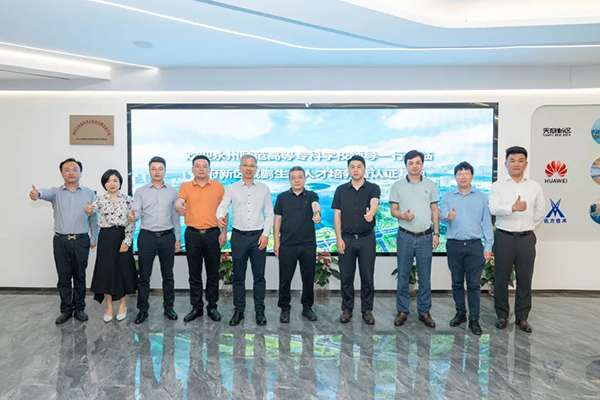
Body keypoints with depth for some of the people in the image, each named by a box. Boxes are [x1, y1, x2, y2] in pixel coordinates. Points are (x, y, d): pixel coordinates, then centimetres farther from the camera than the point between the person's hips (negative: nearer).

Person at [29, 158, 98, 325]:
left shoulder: (89, 193, 3)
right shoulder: (56, 192, 2)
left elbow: (93, 218, 4)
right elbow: (46, 193, -24)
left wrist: (94, 238, 1)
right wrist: (37, 193, -48)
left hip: (81, 241, 0)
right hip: (61, 241, 1)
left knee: (79, 277, 9)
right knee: (63, 278, 8)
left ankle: (79, 309, 22)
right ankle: (66, 310, 22)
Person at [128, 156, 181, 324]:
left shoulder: (172, 192, 7)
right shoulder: (141, 191, 3)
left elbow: (175, 216, 8)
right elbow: (137, 212, -7)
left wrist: (178, 238, 5)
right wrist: (133, 217, -31)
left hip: (167, 236, 1)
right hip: (146, 236, -1)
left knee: (168, 275, 9)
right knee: (144, 276, 6)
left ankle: (168, 307, 22)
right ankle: (143, 309, 19)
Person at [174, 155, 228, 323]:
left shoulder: (218, 186, 4)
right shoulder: (185, 186, 4)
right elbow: (178, 202, -14)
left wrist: (224, 232, -2)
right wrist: (179, 206, -39)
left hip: (213, 233, 0)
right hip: (192, 234, 1)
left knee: (213, 274, 7)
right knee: (194, 274, 9)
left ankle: (212, 307, 21)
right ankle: (196, 307, 22)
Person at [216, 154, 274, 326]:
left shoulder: (264, 189, 7)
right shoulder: (231, 188, 5)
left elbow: (269, 214, 5)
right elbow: (223, 206, -9)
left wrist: (266, 234, -6)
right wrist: (220, 217, -32)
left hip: (258, 236, 0)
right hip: (238, 236, 0)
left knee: (259, 276, 5)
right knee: (238, 276, 8)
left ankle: (260, 311, 17)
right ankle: (238, 311, 20)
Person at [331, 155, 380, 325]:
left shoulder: (373, 188, -1)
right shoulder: (341, 190, 4)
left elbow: (374, 203, -24)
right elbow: (337, 215, 3)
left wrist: (371, 212, -48)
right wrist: (339, 238, -5)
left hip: (367, 238, -1)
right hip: (347, 238, 1)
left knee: (367, 276, 6)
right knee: (346, 276, 7)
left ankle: (367, 310, 21)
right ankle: (347, 309, 21)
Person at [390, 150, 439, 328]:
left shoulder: (430, 185, 5)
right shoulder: (398, 186, 2)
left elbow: (435, 210, 7)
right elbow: (393, 210, 2)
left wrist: (436, 233, 2)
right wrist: (403, 216, -19)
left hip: (425, 237, 1)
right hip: (405, 237, -1)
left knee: (425, 277, 7)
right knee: (403, 276, 6)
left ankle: (424, 311, 20)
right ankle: (402, 311, 18)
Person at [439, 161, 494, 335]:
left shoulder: (481, 197, 7)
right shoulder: (448, 196, 7)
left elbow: (487, 222, 5)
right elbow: (441, 215, -6)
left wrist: (488, 246, -2)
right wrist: (448, 216, -30)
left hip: (474, 245, -1)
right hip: (454, 244, 1)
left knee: (473, 283, 0)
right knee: (457, 282, 10)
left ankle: (474, 319, 9)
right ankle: (460, 313, 24)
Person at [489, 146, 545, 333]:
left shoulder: (535, 186, 7)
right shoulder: (498, 185, -1)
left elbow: (541, 211, 18)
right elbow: (493, 209, -17)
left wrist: (529, 225, 13)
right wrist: (513, 208, -33)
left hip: (526, 238, 2)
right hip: (504, 238, -2)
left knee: (525, 279, 8)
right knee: (501, 278, 6)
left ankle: (522, 317, 21)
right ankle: (502, 315, 19)